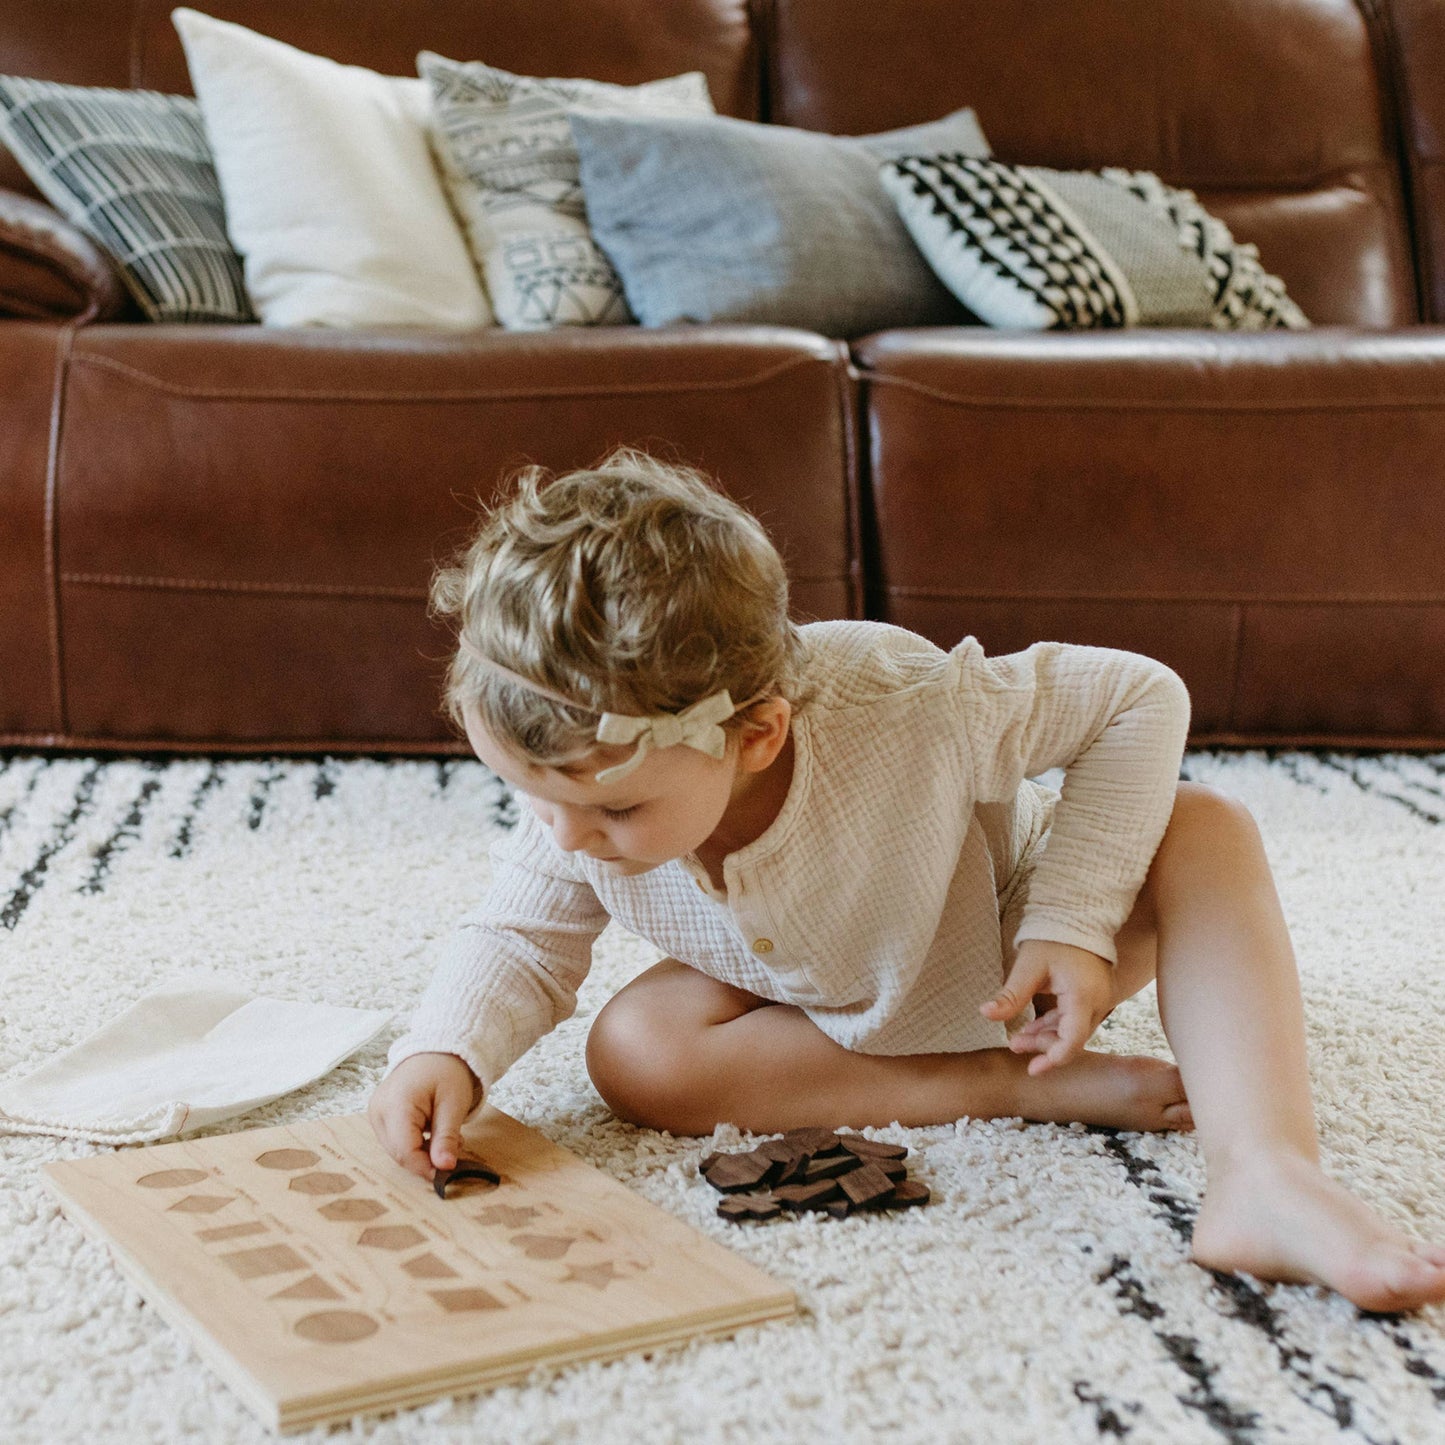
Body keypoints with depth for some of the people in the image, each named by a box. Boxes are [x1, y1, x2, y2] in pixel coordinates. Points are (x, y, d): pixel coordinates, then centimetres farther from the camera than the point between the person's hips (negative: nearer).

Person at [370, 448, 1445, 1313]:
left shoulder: (904, 715, -41)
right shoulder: (576, 796, -29)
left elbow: (1141, 700, -28)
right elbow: (523, 940, -10)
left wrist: (1071, 923, -31)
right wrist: (445, 1054, -31)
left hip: (1003, 965, -2)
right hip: (809, 1005, 3)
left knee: (1207, 831, -27)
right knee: (633, 1056, -29)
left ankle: (1267, 1177, -40)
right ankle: (1036, 1091, -23)